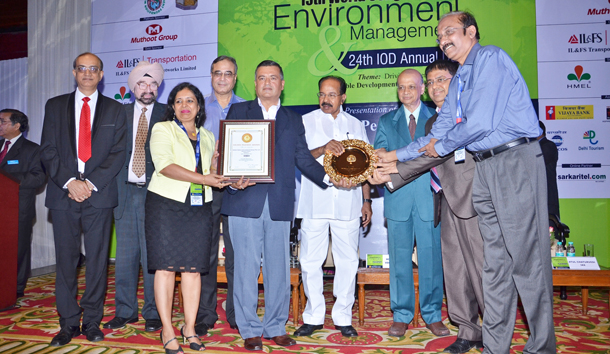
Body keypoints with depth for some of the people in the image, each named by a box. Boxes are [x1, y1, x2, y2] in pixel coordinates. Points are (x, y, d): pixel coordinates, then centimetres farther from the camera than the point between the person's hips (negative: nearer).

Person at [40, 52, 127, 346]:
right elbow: (48, 150, 4)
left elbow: (118, 153, 1)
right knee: (65, 259, 5)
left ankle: (92, 322, 14)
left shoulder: (115, 110, 10)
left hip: (99, 194, -1)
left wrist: (91, 183, -10)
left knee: (97, 259, 3)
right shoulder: (55, 106, 12)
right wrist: (69, 182, -10)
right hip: (63, 193, 1)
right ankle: (68, 323, 16)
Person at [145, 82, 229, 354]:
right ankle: (167, 331, 8)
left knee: (193, 268, 3)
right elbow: (164, 165, -12)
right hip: (166, 204, -3)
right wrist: (201, 178, -20)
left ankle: (190, 328, 14)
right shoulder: (162, 129, 4)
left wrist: (230, 178, -3)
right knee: (166, 266, -3)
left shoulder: (207, 137, 18)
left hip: (199, 207, 4)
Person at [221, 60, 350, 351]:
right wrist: (232, 180, -14)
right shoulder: (238, 112, 13)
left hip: (279, 204, 2)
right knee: (247, 266, 0)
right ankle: (250, 330, 14)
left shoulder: (294, 120, 19)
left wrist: (328, 177, -4)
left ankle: (276, 327, 21)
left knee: (278, 267, 7)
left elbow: (303, 158, 12)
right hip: (245, 201, -2)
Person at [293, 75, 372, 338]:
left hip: (348, 204, 2)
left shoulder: (355, 125, 14)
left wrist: (366, 201, 11)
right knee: (311, 260, 3)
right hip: (314, 203, -1)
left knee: (348, 261, 4)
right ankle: (314, 316, 17)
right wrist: (323, 149, -20)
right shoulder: (306, 122, 8)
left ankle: (343, 317, 18)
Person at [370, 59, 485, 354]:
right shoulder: (432, 122, 21)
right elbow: (429, 162, 17)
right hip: (447, 201, 8)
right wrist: (389, 177, 4)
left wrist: (398, 166, -15)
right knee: (454, 270, 8)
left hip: (470, 197, -8)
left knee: (480, 266, -3)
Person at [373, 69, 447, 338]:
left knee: (431, 257, 2)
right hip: (397, 198, 1)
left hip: (429, 197, -1)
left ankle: (432, 315, 17)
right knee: (399, 259, 5)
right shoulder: (386, 121, 15)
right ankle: (401, 316, 17)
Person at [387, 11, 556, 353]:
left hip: (516, 161, -8)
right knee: (495, 261, 9)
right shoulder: (458, 81, 20)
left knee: (526, 257, -4)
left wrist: (442, 147, -2)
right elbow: (440, 130, 23)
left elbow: (482, 122, -17)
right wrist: (397, 156, 20)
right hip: (485, 167, 8)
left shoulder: (492, 58, -7)